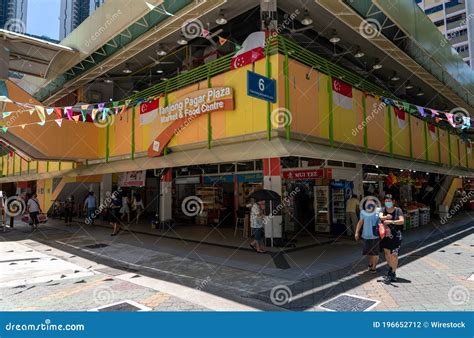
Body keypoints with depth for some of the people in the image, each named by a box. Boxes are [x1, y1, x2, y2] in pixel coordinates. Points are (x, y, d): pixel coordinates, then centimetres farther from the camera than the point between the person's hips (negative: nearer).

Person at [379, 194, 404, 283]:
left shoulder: (398, 210, -5)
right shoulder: (383, 209, 4)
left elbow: (402, 221, -16)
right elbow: (380, 217, -14)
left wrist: (391, 221, -26)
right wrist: (386, 217, -34)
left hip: (395, 236, -4)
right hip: (385, 235, 4)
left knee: (394, 255, -7)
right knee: (387, 254, 14)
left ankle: (392, 273, 4)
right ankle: (391, 269, 34)